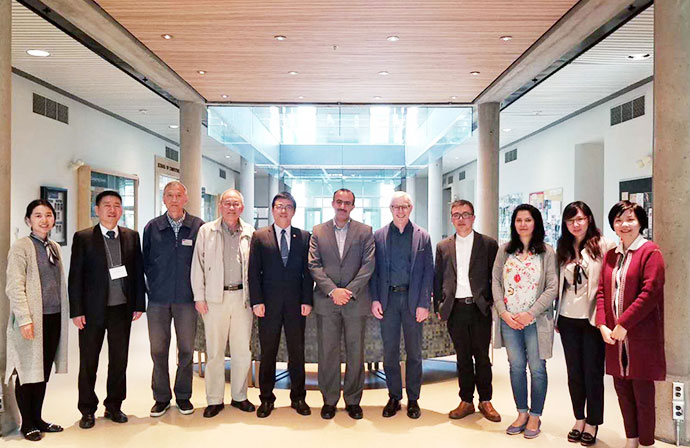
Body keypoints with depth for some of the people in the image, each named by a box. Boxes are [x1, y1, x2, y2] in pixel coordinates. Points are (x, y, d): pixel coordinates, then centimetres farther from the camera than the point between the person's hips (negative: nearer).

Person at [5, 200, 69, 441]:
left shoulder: (55, 247, 11)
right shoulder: (21, 247, -8)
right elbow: (14, 287, -12)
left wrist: (64, 315, 11)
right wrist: (24, 319, -18)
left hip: (54, 318, 6)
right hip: (32, 320, -6)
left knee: (44, 372, 14)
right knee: (28, 373, 6)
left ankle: (37, 419, 28)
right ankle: (27, 424, 21)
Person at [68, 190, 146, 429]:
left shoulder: (132, 236, 5)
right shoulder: (83, 238, -2)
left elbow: (138, 271, 6)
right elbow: (75, 276, -3)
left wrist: (139, 304, 2)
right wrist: (76, 311, -8)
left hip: (122, 309, 2)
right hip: (92, 310, -2)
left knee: (119, 360, 11)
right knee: (88, 362, 9)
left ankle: (114, 406, 27)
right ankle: (87, 410, 25)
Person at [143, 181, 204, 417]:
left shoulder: (198, 226, -1)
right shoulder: (152, 227, 4)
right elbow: (146, 262, 9)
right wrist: (154, 287, 6)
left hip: (186, 298, -1)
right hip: (158, 299, 1)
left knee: (186, 349, 8)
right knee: (158, 349, 8)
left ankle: (183, 396, 24)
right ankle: (161, 397, 23)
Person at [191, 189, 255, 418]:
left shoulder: (250, 233, 6)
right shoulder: (206, 231, 4)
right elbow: (198, 265, 3)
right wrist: (199, 297, -1)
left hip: (242, 297, 1)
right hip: (215, 298, -1)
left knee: (243, 351, 8)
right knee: (214, 351, 4)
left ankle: (239, 396, 24)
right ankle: (214, 400, 18)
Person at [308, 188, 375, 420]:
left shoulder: (365, 231, 5)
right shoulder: (318, 232, 8)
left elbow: (368, 265, -3)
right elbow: (314, 265, 0)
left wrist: (350, 291, -13)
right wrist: (332, 290, -13)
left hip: (356, 301, 0)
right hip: (326, 302, 1)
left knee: (355, 353, 6)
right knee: (327, 353, 6)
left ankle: (353, 400, 21)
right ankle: (329, 400, 20)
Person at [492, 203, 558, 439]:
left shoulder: (547, 252, -2)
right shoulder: (504, 250, 6)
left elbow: (552, 288, -6)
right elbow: (496, 282, 5)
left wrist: (530, 314, -13)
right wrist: (504, 312, -6)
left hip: (535, 320, -2)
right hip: (509, 320, 3)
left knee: (537, 368, 4)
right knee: (516, 366, 10)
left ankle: (535, 416, 20)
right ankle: (522, 413, 24)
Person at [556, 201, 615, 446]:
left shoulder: (603, 245, -6)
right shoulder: (563, 249, 9)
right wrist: (556, 316, 10)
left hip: (593, 319, -4)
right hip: (568, 319, 4)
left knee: (593, 372, 6)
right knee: (574, 372, 13)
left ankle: (593, 423, 22)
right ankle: (579, 419, 27)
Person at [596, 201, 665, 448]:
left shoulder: (650, 251, -7)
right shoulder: (610, 255, 12)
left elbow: (650, 293, -16)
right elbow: (601, 291, 8)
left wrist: (624, 324, -17)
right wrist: (602, 325, -4)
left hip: (641, 335, -6)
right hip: (614, 335, 6)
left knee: (642, 390, 4)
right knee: (621, 387, 13)